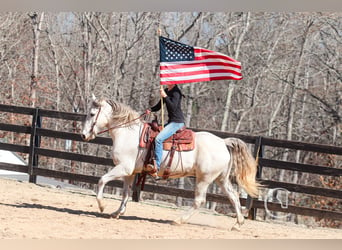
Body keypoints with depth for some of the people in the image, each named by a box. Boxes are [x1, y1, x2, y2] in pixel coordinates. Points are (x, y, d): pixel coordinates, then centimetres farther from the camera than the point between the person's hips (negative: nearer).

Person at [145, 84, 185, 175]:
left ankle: (157, 166, -26)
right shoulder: (166, 91, 15)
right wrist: (150, 110, 3)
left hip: (177, 122, -11)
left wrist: (165, 96, -25)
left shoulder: (176, 92, -13)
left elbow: (173, 107, -23)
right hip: (171, 121, 11)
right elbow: (159, 106, 22)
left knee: (159, 139, -24)